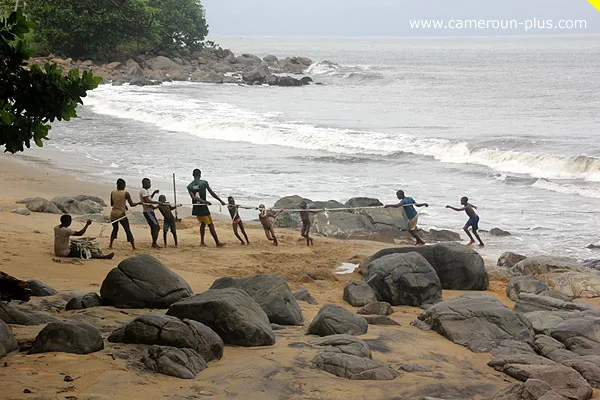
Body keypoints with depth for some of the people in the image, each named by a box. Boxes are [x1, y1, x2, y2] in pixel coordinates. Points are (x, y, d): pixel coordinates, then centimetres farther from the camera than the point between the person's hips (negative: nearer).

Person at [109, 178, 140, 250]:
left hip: (113, 214, 4)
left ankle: (110, 245, 18)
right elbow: (132, 204, -6)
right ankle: (133, 246, 1)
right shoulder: (126, 193, -8)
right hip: (121, 214, -4)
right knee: (128, 230, 4)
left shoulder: (112, 193, 4)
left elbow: (111, 204, 14)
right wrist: (138, 203, 14)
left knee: (115, 228, 23)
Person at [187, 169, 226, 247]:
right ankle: (217, 243, 3)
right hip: (203, 208, -5)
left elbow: (193, 197, -12)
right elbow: (212, 193, -4)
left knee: (203, 223, 21)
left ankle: (202, 242, 21)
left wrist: (204, 201, -18)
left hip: (196, 208, 5)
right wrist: (220, 200, 7)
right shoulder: (204, 183, -9)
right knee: (210, 225, 1)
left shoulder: (189, 186, 0)